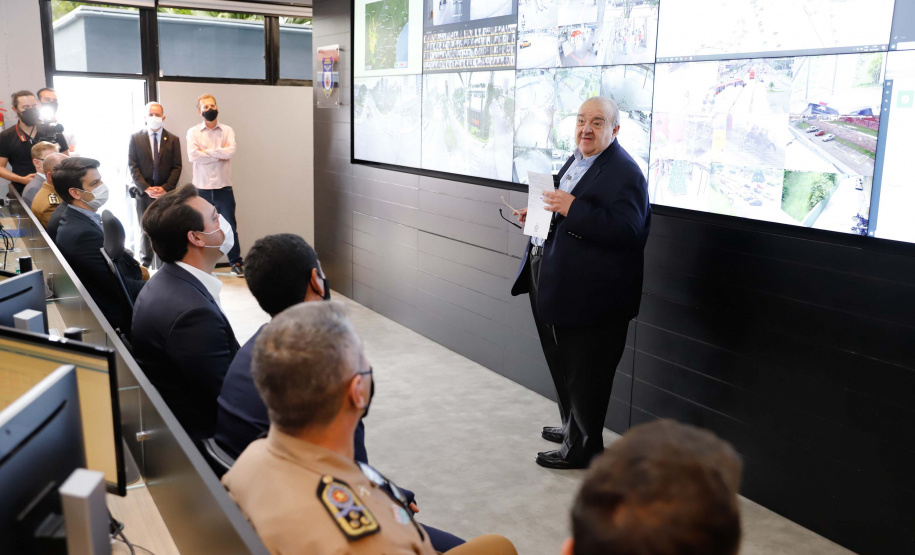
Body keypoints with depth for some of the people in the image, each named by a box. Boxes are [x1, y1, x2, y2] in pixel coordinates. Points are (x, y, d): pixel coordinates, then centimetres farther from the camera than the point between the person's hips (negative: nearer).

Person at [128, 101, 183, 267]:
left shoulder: (173, 140, 7)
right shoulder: (135, 138, 6)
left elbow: (177, 167, 4)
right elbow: (133, 166, 2)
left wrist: (165, 188, -8)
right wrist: (146, 188, -9)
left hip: (167, 192, 0)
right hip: (144, 192, 0)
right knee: (146, 230, 2)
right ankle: (145, 265, 10)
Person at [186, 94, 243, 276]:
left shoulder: (227, 130, 4)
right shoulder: (193, 132, 2)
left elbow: (231, 151, -13)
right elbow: (193, 155, -13)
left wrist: (206, 152, -11)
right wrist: (219, 155, -10)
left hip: (224, 187, 0)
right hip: (202, 188, 0)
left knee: (230, 227, 3)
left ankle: (236, 263, 11)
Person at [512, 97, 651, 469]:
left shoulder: (624, 173, -15)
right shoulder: (576, 161, 15)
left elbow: (627, 231, -26)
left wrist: (572, 209, -29)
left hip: (588, 295, -10)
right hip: (554, 285, 10)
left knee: (584, 375, 2)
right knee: (563, 366, 22)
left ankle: (582, 449, 18)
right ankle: (573, 428, 41)